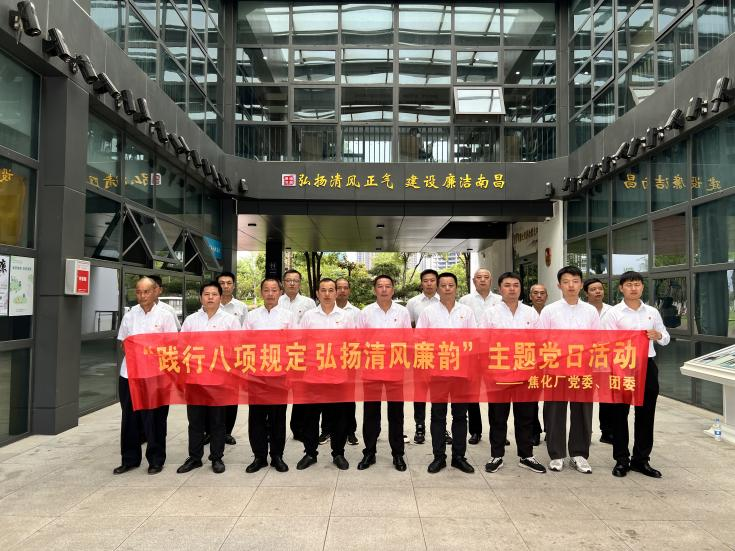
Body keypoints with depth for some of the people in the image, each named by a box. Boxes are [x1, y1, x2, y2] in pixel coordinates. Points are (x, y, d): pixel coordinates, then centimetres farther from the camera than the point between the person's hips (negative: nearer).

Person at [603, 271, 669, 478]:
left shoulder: (652, 312, 9)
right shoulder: (613, 313, -2)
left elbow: (666, 338, 14)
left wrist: (658, 336, -7)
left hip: (647, 365, 4)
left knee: (646, 414, 10)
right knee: (620, 413, 4)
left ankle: (641, 459, 23)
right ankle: (621, 460, 16)